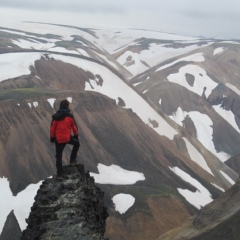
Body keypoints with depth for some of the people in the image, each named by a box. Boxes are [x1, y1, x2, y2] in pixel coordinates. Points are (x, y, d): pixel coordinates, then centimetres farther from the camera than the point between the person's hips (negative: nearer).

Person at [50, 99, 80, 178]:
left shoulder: (55, 117, 1)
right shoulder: (69, 116, -5)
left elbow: (52, 128, 2)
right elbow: (74, 126, 0)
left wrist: (52, 138, 11)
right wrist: (76, 136, 14)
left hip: (58, 139, 2)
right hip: (68, 138, -2)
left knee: (59, 156, 10)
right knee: (77, 143, 28)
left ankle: (60, 174, 10)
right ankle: (72, 159, 20)